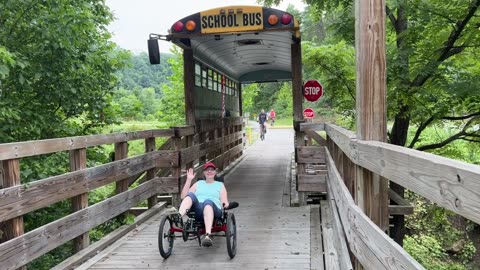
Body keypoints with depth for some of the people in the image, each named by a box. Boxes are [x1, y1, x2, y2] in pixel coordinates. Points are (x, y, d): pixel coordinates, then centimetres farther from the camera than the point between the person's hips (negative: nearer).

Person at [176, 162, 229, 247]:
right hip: (197, 210, 2)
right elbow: (183, 196, 20)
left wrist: (225, 203, -12)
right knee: (190, 195, -29)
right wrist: (189, 180, 15)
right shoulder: (199, 183, 32)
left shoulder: (220, 185, 28)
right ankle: (179, 216, -57)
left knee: (208, 201, -39)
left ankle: (207, 235, -59)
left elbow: (224, 201, 13)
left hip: (214, 210, -2)